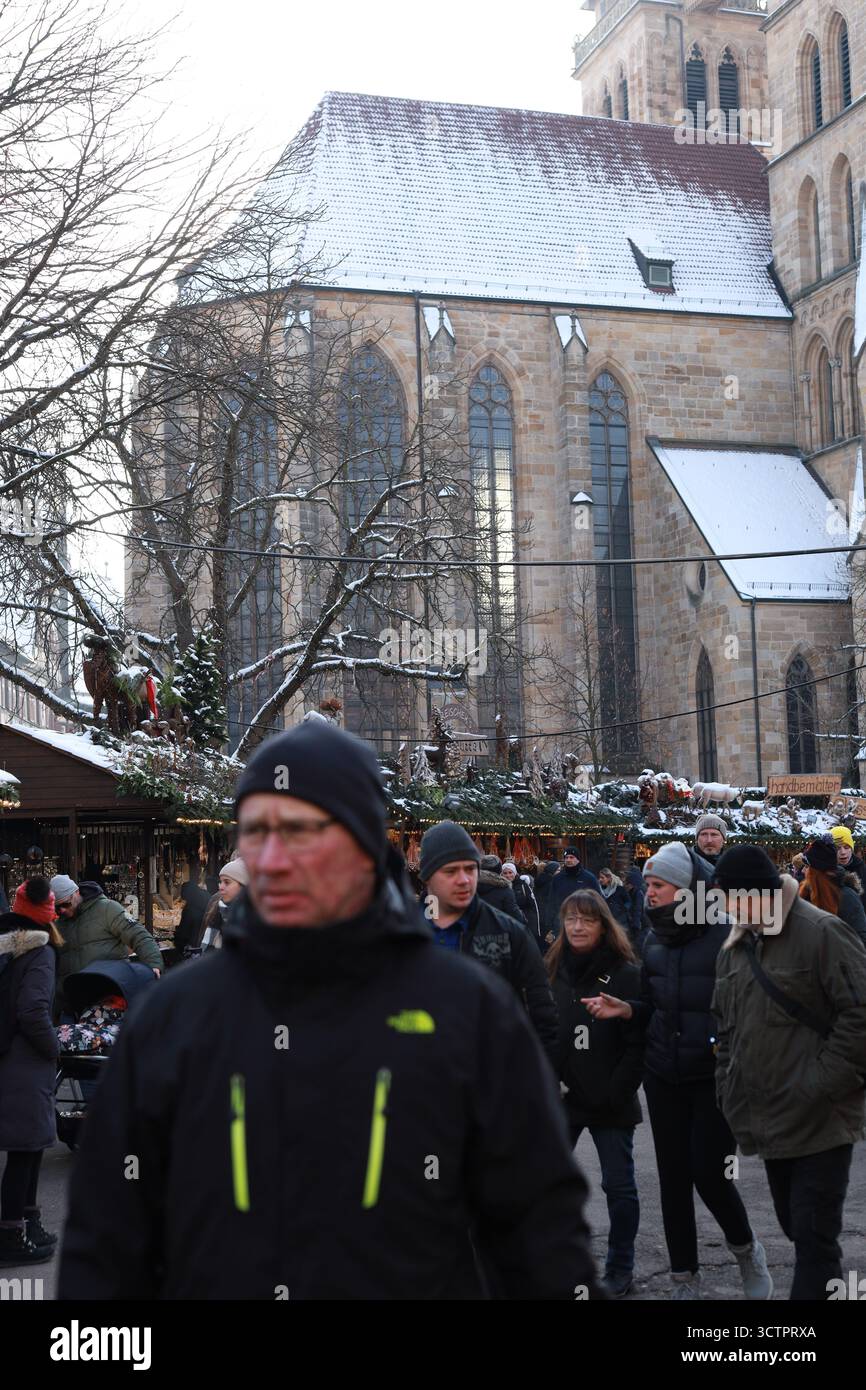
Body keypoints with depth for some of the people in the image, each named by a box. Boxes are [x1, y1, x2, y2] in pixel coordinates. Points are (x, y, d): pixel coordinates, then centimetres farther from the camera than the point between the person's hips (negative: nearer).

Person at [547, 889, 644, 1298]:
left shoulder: (626, 974, -7)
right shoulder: (552, 971, 5)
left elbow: (637, 1044, -9)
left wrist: (616, 1092, -15)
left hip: (610, 1101, -3)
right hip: (562, 1097, 4)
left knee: (618, 1185, 6)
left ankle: (620, 1270, 19)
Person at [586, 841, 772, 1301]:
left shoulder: (728, 935, -13)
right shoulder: (654, 941, 6)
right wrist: (624, 1009, -4)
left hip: (715, 1077, -5)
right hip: (663, 1077, 6)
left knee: (709, 1174, -7)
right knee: (673, 1177, 9)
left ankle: (746, 1250, 24)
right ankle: (685, 1280, 23)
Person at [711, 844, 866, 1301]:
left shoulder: (821, 933, -13)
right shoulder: (735, 947, 11)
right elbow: (727, 1028, 19)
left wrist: (823, 1087, -16)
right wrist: (732, 1100, 11)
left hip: (821, 1121, -7)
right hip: (771, 1122, 7)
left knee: (814, 1233, -6)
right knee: (795, 1226, 16)